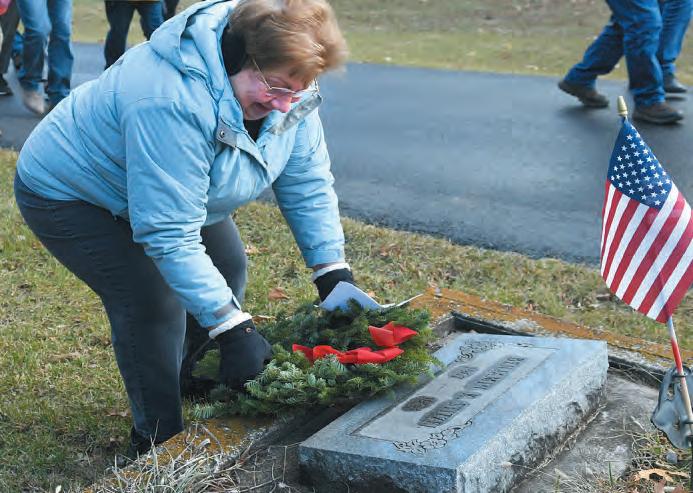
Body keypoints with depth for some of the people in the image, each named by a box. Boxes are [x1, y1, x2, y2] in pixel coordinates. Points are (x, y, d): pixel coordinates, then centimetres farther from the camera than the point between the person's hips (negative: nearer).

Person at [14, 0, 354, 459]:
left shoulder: (284, 79, -19)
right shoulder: (173, 103, -43)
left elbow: (307, 183, -11)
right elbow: (168, 235, -41)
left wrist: (336, 274, -17)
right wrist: (234, 327, -40)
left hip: (168, 186, 8)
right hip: (70, 193, -8)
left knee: (227, 270, 7)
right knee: (153, 304, -19)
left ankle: (186, 389, 29)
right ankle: (158, 442, 1)